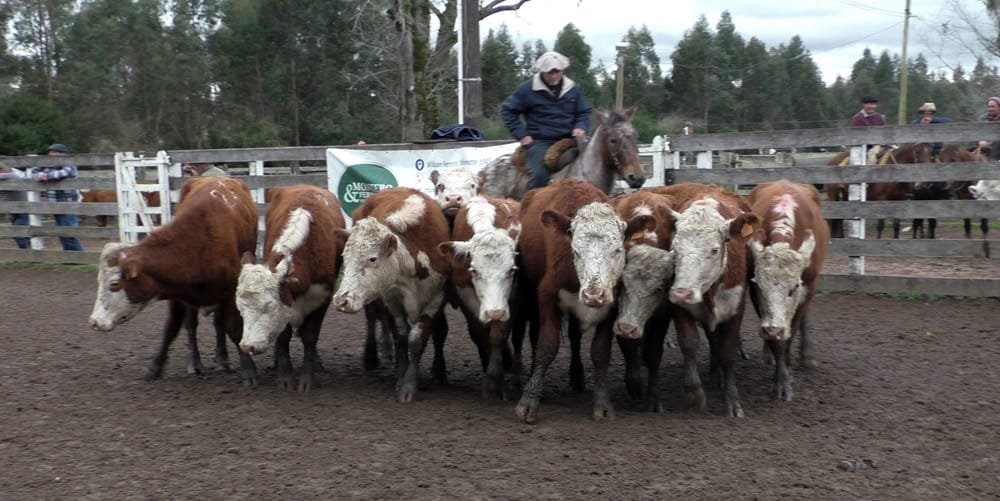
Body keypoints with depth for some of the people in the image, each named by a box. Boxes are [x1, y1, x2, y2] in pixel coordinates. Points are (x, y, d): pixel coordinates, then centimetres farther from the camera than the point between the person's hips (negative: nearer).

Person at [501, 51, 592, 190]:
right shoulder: (527, 89, -1)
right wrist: (521, 135, -4)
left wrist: (581, 127, -5)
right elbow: (507, 110, 5)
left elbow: (584, 112, 18)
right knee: (539, 175, -26)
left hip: (568, 140, 4)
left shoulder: (574, 89, 9)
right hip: (539, 142, -4)